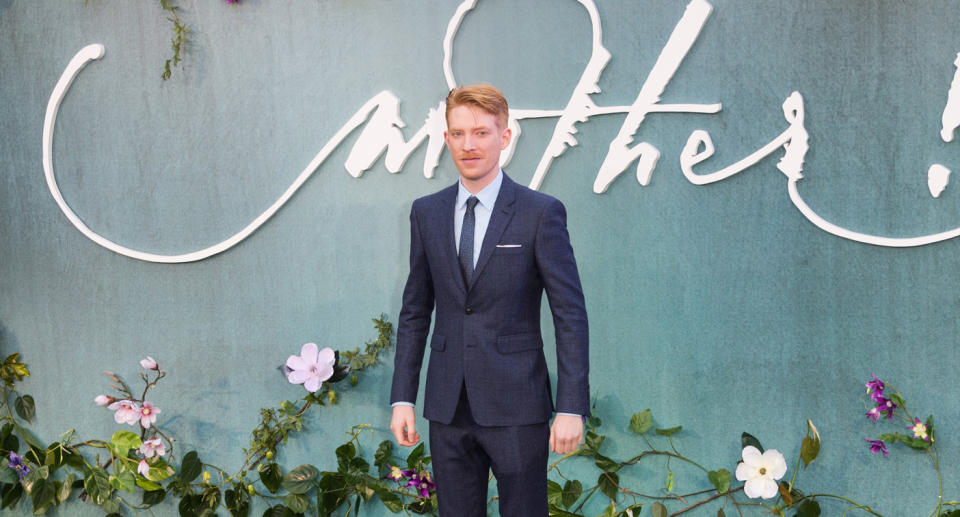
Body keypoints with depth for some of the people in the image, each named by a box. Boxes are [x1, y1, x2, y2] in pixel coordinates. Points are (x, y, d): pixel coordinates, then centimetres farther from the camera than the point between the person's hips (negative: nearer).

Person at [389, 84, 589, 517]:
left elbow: (570, 314, -6)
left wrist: (571, 407, -12)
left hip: (516, 405, -4)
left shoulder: (541, 213, -5)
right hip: (448, 408, 4)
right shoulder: (426, 213, 8)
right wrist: (402, 398, 6)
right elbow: (415, 311, 11)